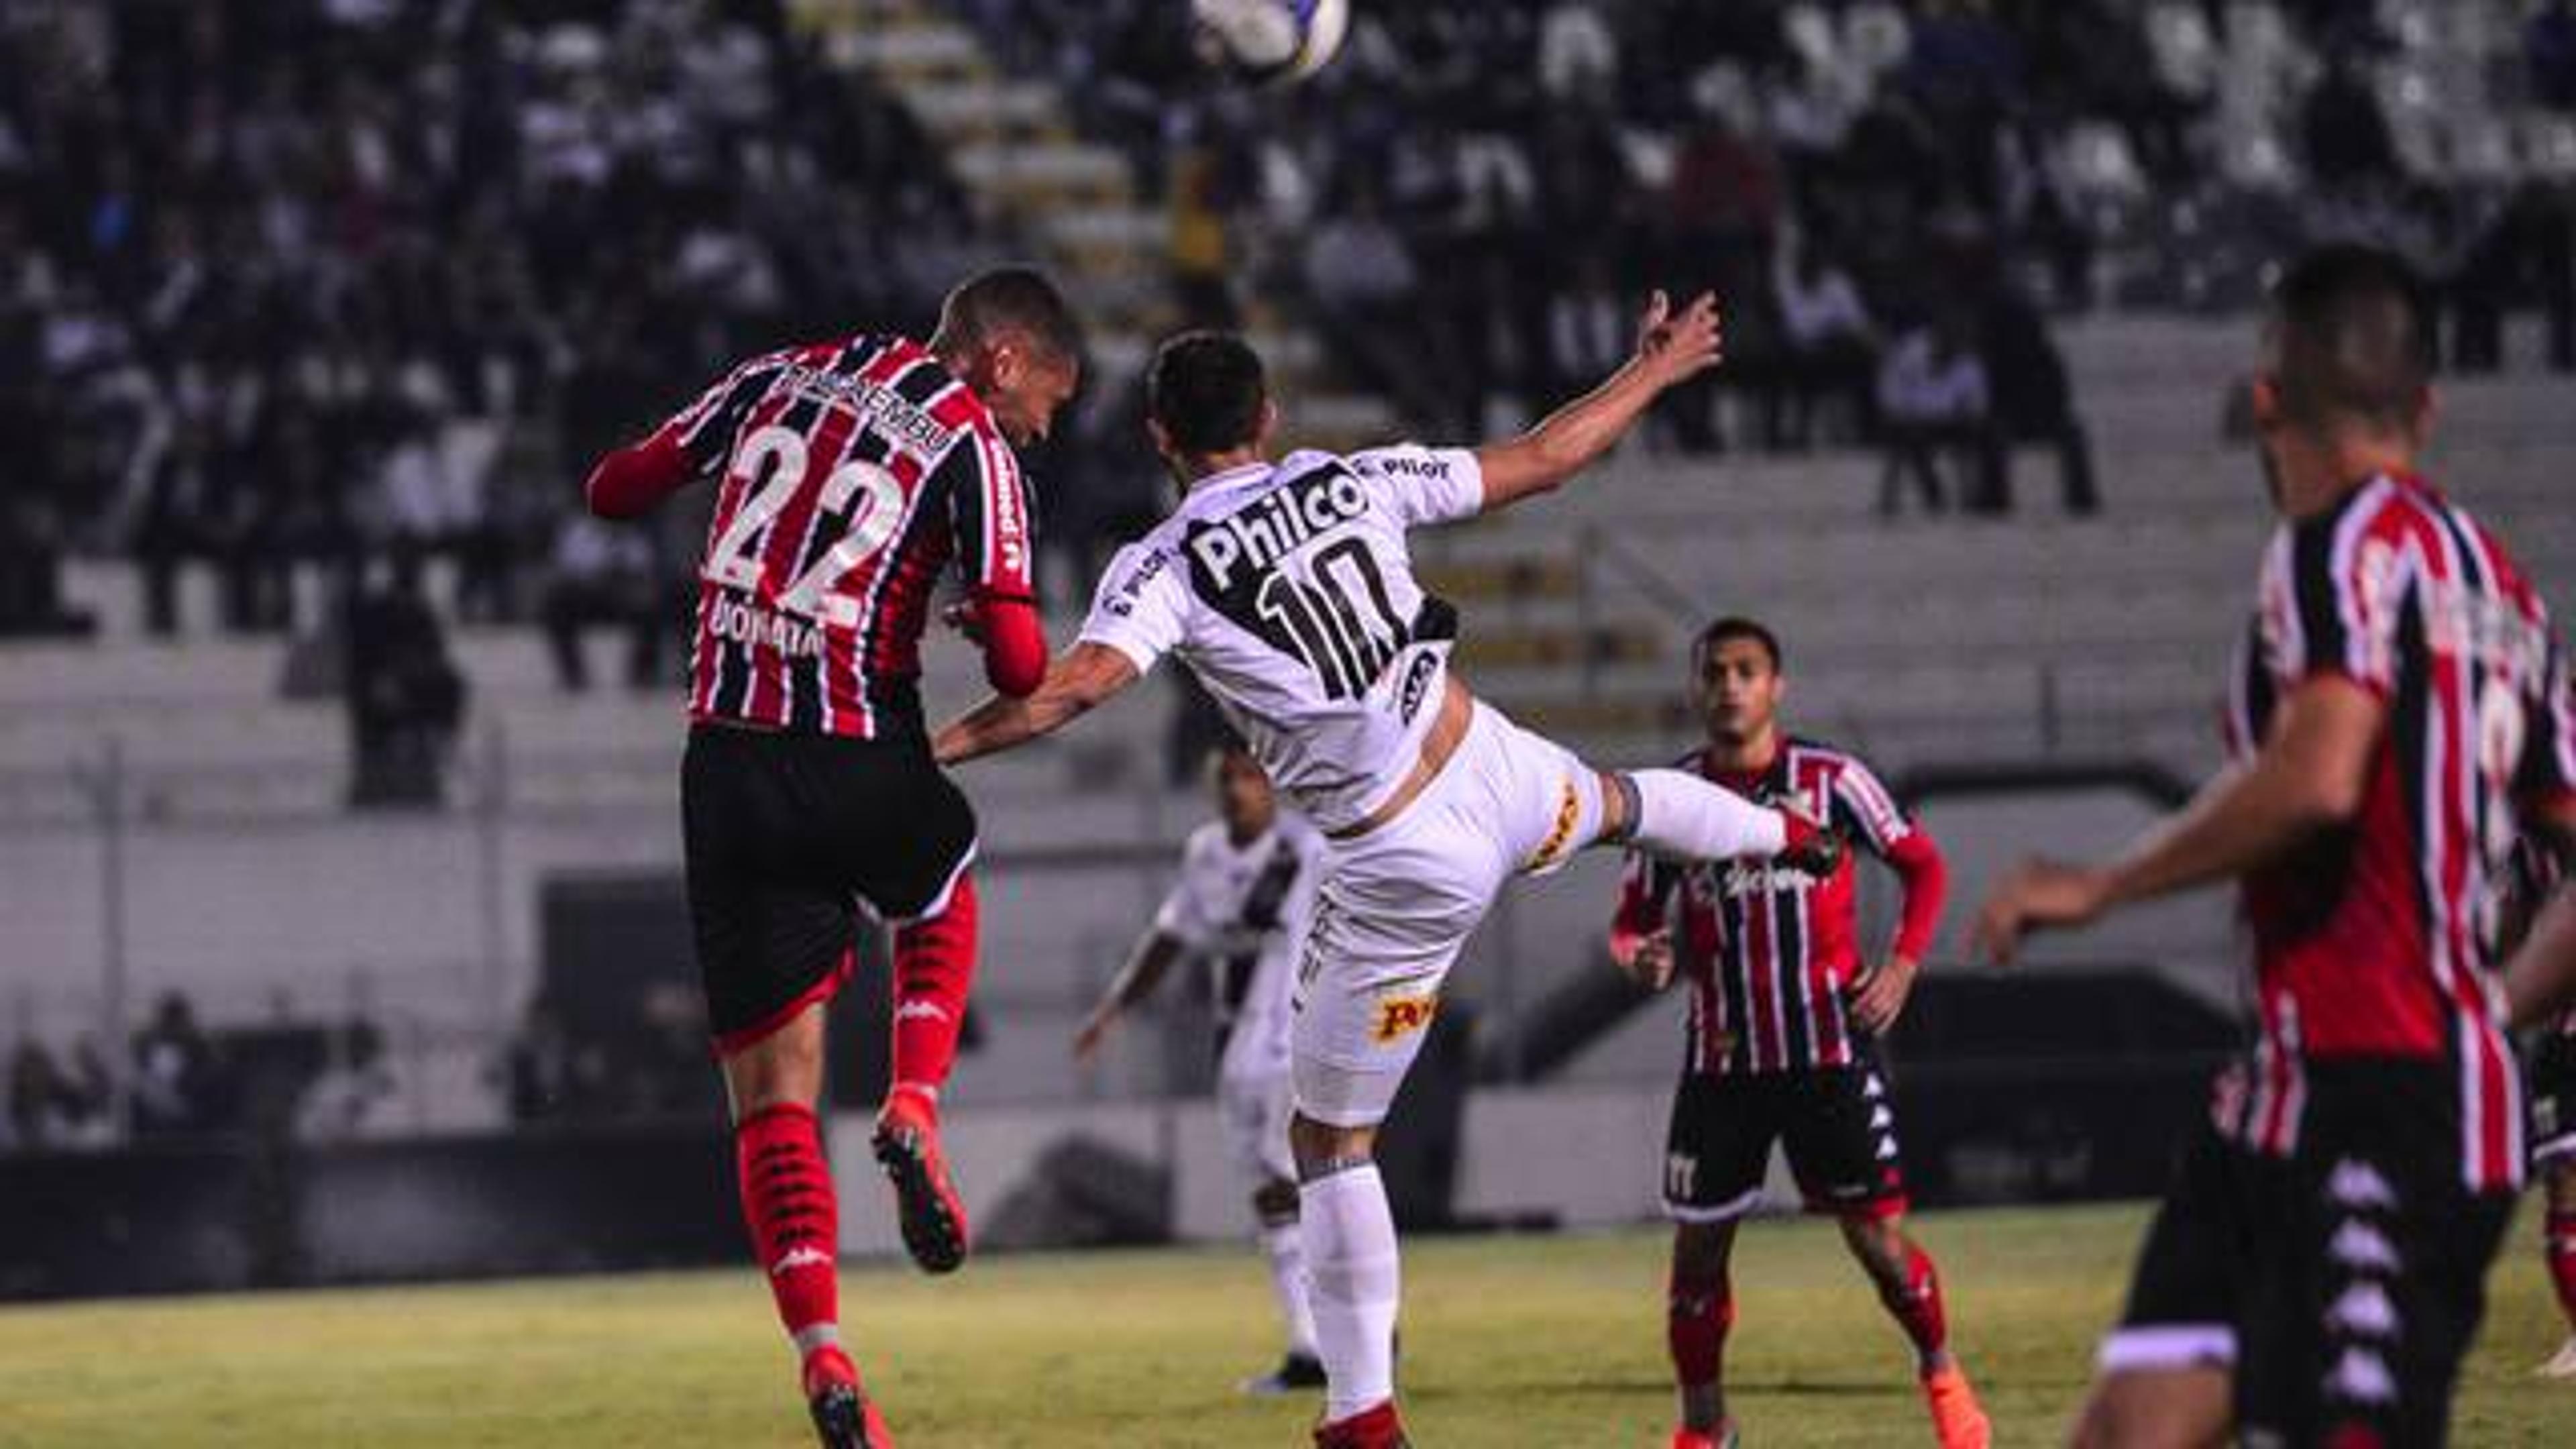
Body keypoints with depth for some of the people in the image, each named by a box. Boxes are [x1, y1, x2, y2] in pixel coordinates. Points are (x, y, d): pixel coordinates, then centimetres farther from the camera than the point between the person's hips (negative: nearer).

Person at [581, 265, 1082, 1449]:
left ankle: (820, 1349, -9)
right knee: (939, 897, 34)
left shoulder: (782, 376, 10)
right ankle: (915, 1111, 10)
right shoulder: (970, 443, -4)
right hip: (861, 769, -3)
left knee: (771, 1093, 5)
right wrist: (1009, 653, 11)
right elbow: (1019, 663, -11)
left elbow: (617, 488, 17)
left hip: (727, 766, 3)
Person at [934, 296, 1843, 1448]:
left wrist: (928, 748, -23)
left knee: (1329, 1143, 10)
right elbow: (1544, 458, 8)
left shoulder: (1165, 569, -14)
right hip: (1499, 775, 5)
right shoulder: (1357, 483, -1)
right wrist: (1655, 372, 23)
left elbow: (1073, 688, -29)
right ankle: (1791, 835, 73)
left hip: (1405, 872, -5)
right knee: (1619, 802, 42)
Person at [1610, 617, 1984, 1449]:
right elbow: (1632, 919, 8)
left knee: (1876, 1236, -2)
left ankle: (1940, 1372, 24)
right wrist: (1638, 958, -15)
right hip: (1722, 1059, 2)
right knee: (1698, 1248, 2)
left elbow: (1923, 866, 7)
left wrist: (1903, 964, -6)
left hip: (1830, 1047, -2)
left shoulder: (1830, 778, -4)